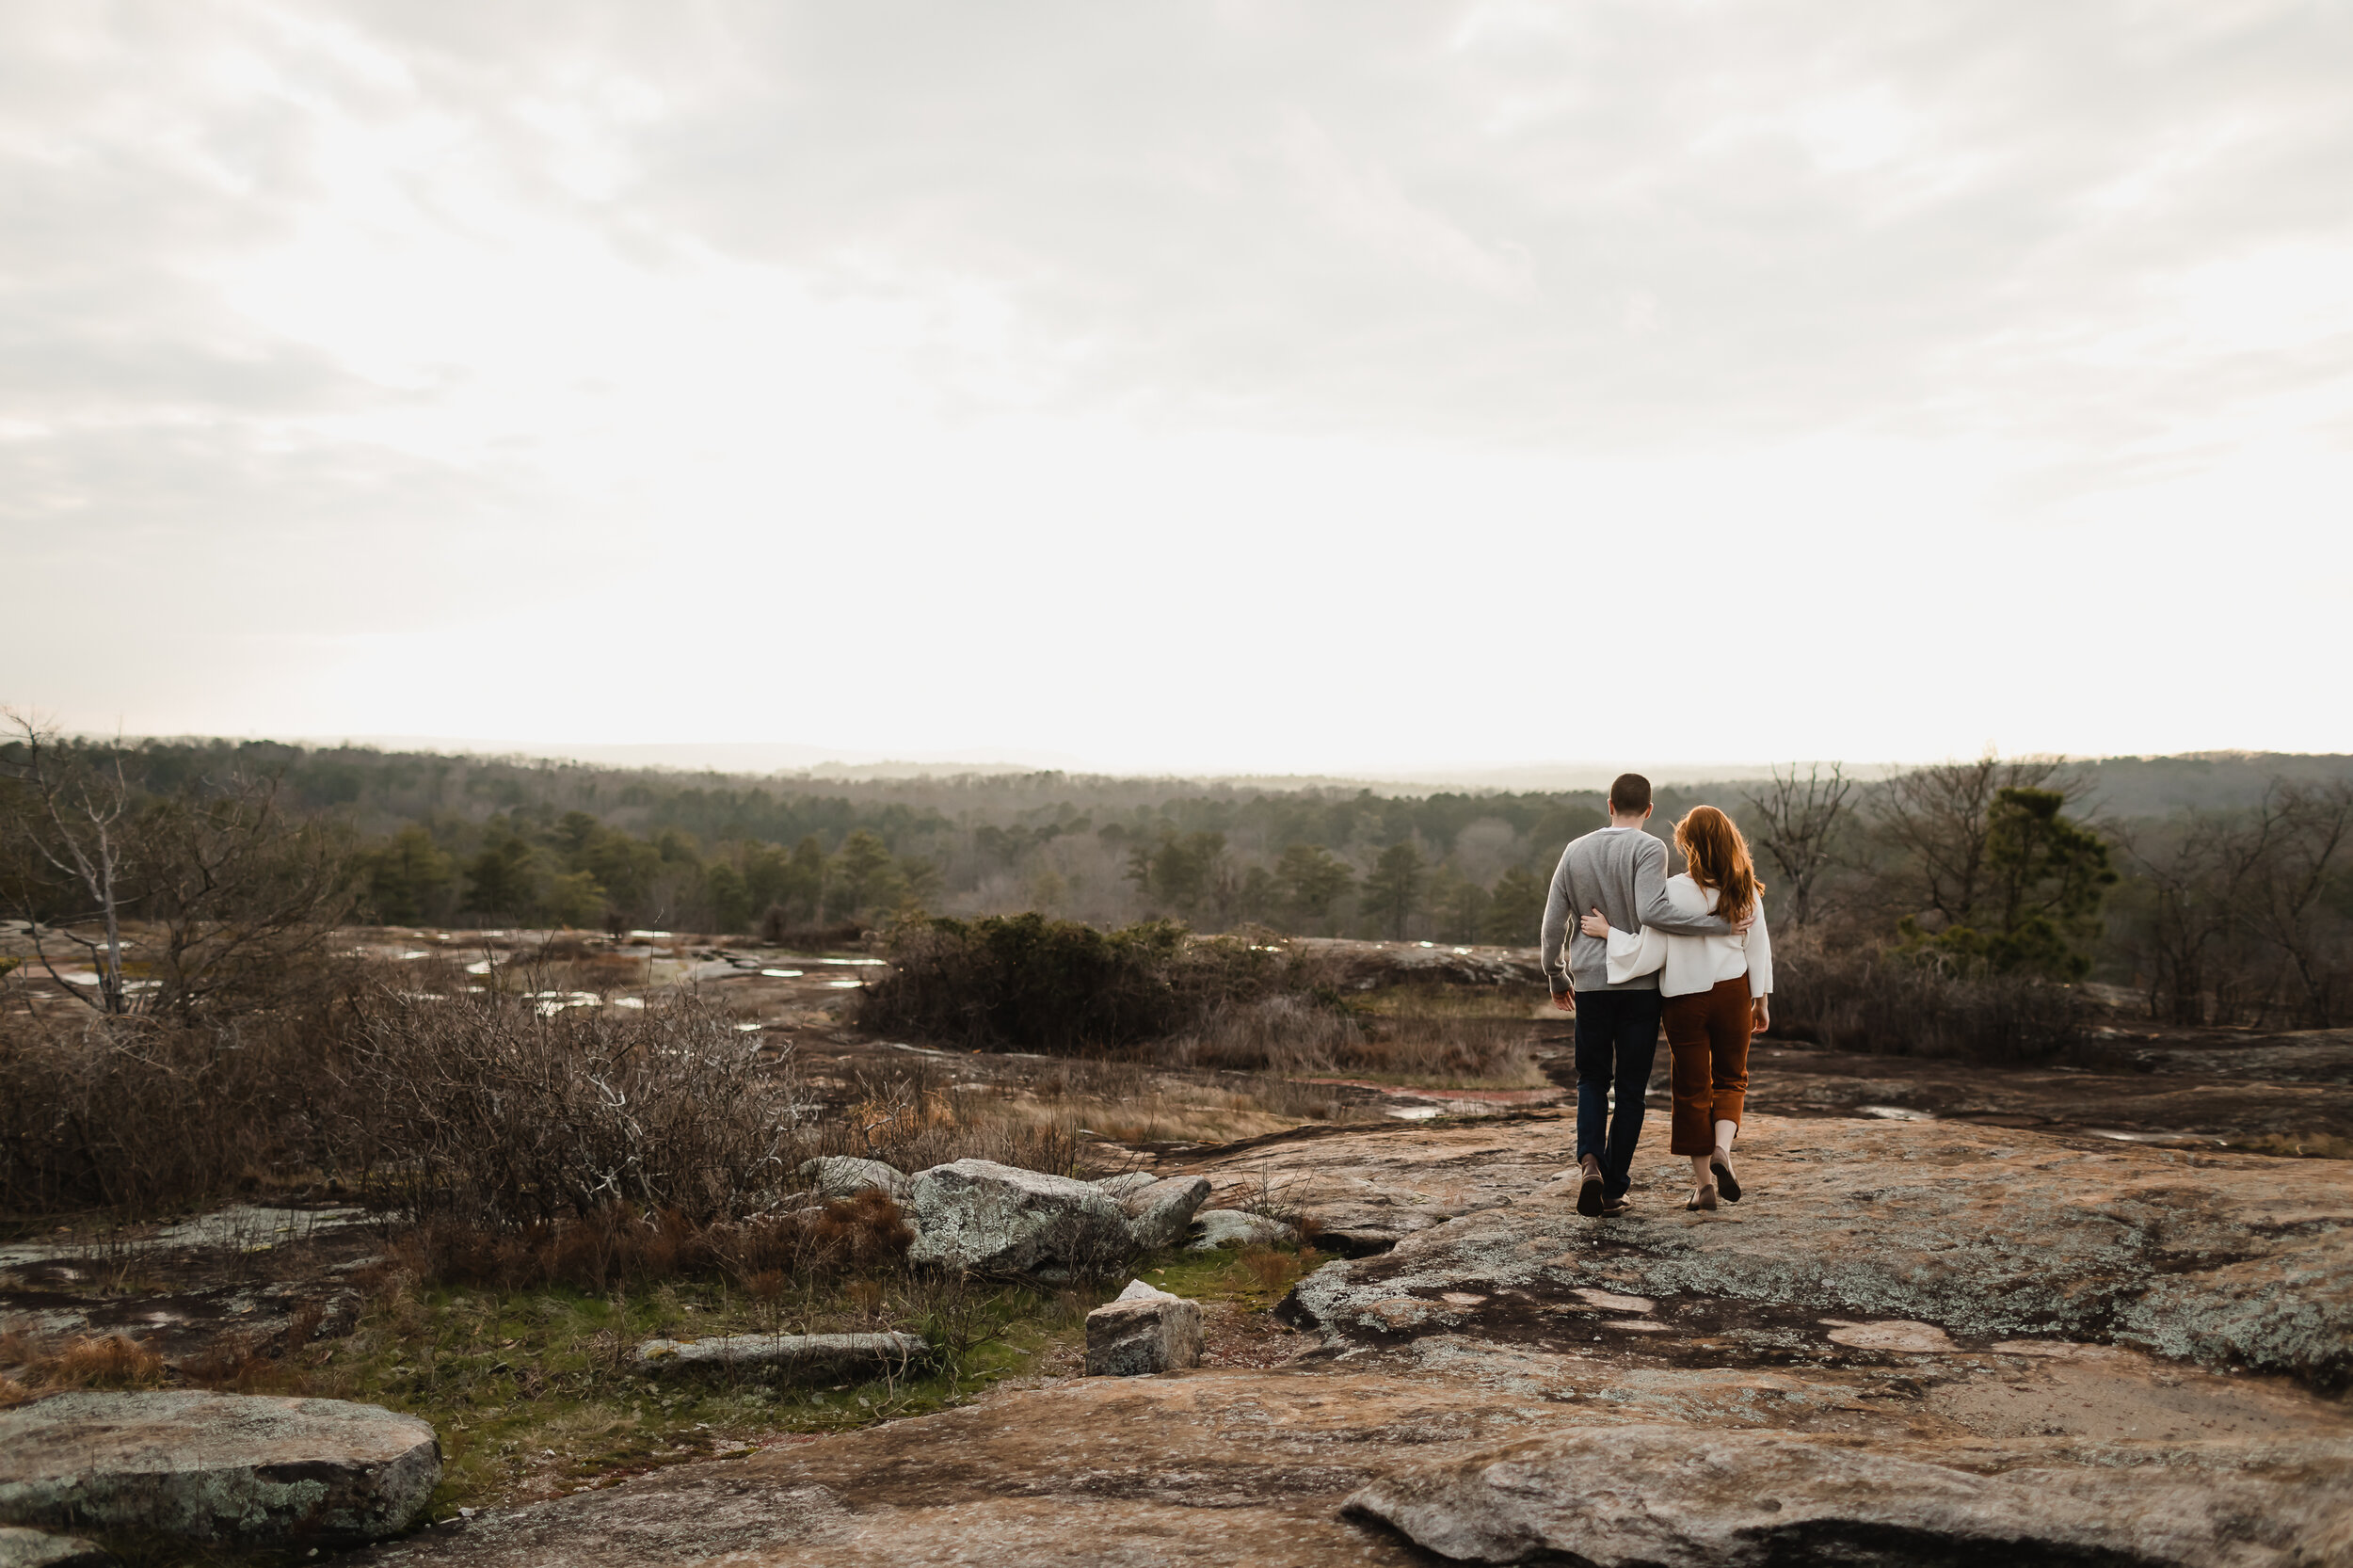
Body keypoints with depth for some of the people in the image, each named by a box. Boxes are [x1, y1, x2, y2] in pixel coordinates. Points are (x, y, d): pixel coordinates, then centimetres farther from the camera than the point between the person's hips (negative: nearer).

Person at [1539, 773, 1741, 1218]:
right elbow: (1653, 912, -23)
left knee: (1592, 1080, 15)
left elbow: (1553, 924, 9)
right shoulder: (1649, 849, -7)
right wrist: (1719, 923, -18)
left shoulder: (1575, 851, 7)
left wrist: (1556, 978, 21)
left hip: (1589, 985, 3)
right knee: (1630, 1089, 7)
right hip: (1640, 985, -3)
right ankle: (1613, 1190, 8)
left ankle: (1590, 1160, -9)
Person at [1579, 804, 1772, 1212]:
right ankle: (1723, 1148, -6)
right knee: (1731, 1076, 19)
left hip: (1685, 999, -2)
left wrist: (1607, 932, -6)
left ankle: (1704, 1182, 15)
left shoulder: (1674, 891, -16)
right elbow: (1759, 949, 3)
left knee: (1692, 1087, 10)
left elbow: (1650, 954, -16)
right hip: (1732, 994, 2)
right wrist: (1762, 1001, 14)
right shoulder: (1746, 891, -4)